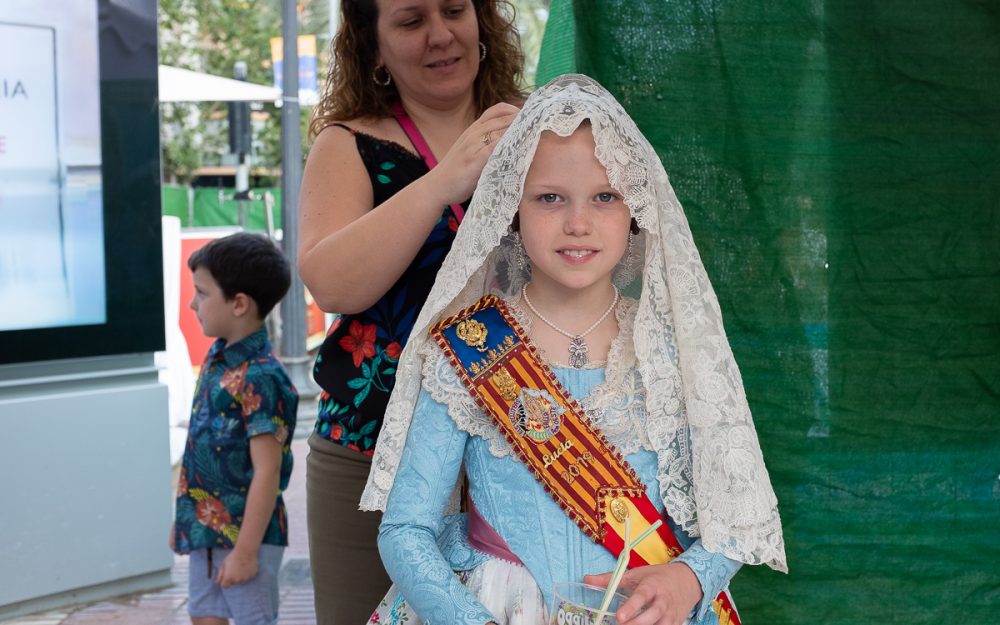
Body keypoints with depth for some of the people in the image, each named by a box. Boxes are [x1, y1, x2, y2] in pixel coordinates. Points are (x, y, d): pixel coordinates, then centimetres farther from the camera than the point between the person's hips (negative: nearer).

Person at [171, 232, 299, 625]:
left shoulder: (259, 378, -21)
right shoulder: (216, 359, 5)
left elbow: (266, 473, -22)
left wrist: (246, 551, -22)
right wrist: (186, 517, 19)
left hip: (244, 533, -9)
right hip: (206, 527, 9)